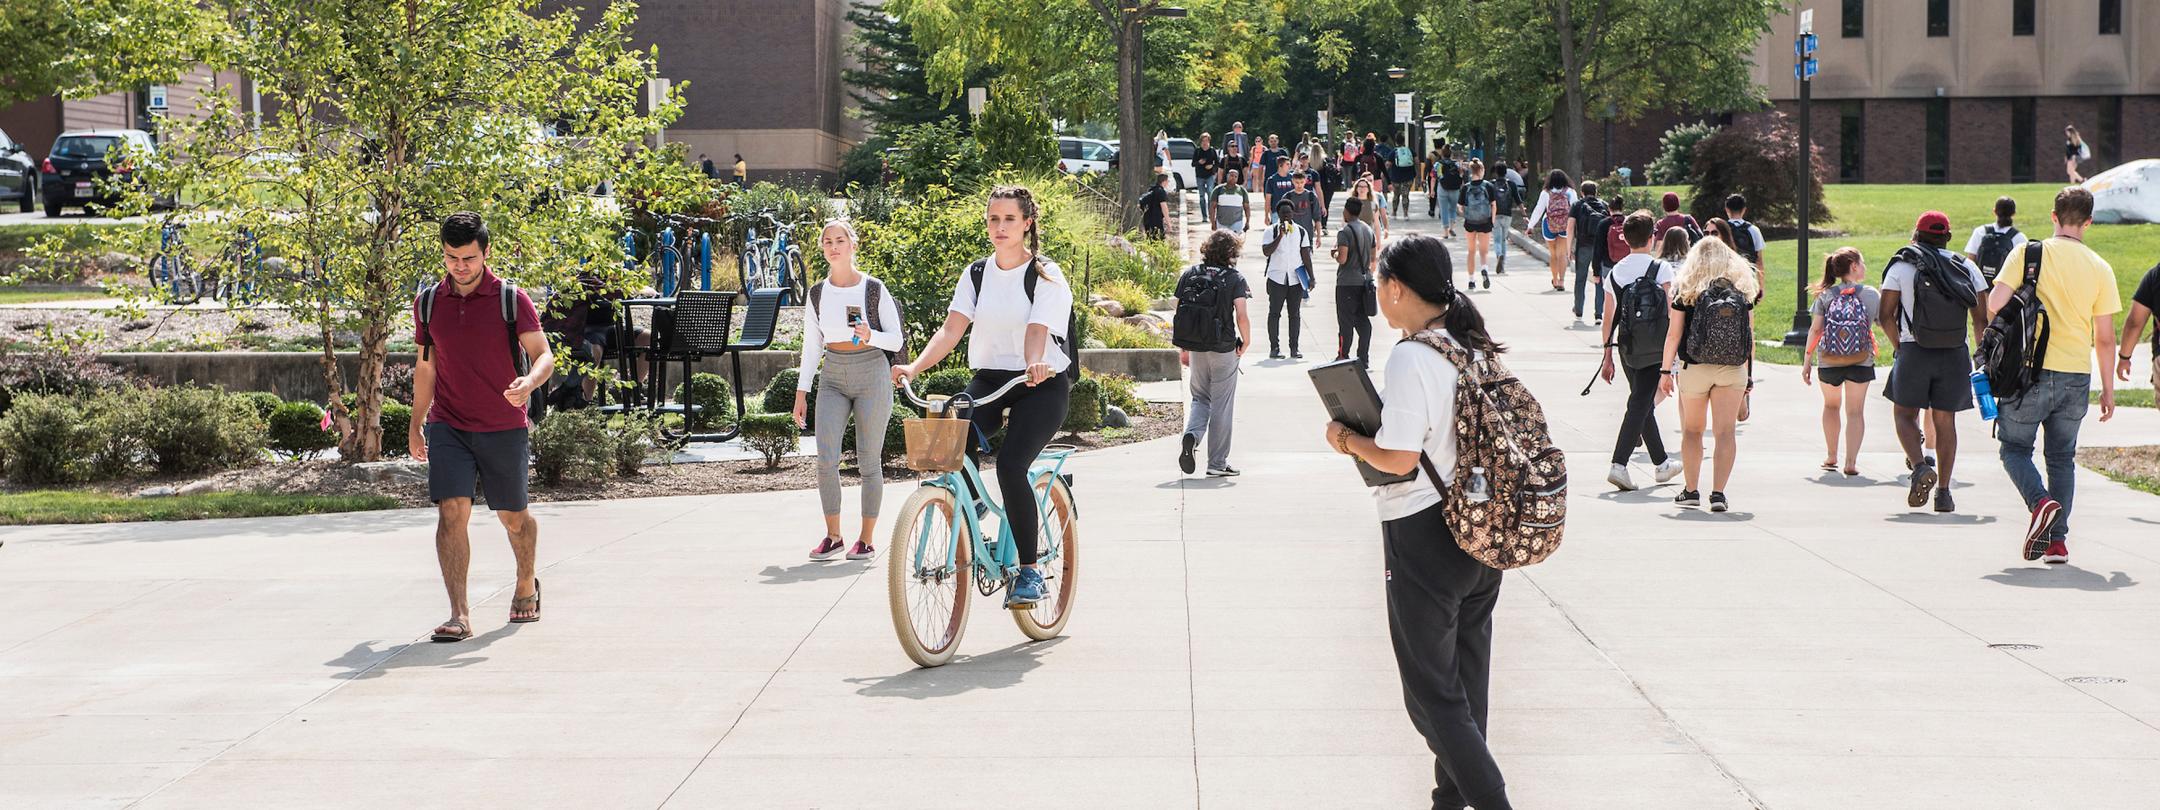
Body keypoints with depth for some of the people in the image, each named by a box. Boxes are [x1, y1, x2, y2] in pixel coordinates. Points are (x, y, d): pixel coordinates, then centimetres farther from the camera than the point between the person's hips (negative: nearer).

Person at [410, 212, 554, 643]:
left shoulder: (511, 299, -6)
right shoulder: (428, 303, 4)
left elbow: (544, 355, -9)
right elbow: (425, 366, 16)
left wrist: (531, 381, -31)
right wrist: (416, 424, 18)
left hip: (505, 429, -2)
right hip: (448, 428, 2)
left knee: (513, 517, 12)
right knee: (451, 511, -15)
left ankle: (526, 585, 40)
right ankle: (459, 614, -17)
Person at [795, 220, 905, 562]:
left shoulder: (874, 289, -3)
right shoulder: (817, 294, 7)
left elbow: (896, 340, -2)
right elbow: (811, 346, 12)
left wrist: (870, 336, -22)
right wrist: (801, 392, 7)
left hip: (871, 374, -3)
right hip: (833, 378, 3)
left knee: (868, 460, 0)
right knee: (826, 459, -10)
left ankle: (866, 539, 8)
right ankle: (832, 536, 2)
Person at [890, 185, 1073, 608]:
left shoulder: (1047, 276, -5)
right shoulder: (977, 274, 8)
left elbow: (1036, 331, -22)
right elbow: (952, 328, -4)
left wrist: (1034, 365, -44)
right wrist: (915, 367, -22)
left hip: (1041, 385, -4)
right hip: (989, 379, 4)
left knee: (1011, 463, -26)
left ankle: (1029, 570, -13)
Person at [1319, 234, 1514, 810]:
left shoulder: (1412, 358, -19)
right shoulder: (1474, 346, 6)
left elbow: (1398, 457, -23)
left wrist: (1347, 439, -6)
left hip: (1425, 535, -8)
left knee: (1432, 693, 0)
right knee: (1466, 685, 17)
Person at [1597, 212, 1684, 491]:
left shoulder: (1614, 272, 8)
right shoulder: (1661, 268, -4)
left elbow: (1608, 318, 10)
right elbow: (1671, 310, -9)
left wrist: (1608, 356, 15)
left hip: (1627, 347, 5)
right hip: (1654, 347, -5)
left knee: (1644, 403, 17)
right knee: (1640, 404, -7)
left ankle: (1662, 463, 28)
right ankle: (1618, 464, -18)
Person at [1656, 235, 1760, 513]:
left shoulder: (1686, 291, -3)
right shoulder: (1742, 291, 2)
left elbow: (1674, 334, -4)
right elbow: (1750, 336, 5)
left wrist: (1666, 370, 3)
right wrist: (1748, 375, 14)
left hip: (1694, 368, -1)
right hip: (1733, 371, 1)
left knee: (1692, 430, 14)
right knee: (1726, 432, 1)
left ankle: (1691, 490, 18)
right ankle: (1718, 493, -8)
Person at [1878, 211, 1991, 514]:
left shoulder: (1901, 267, 1)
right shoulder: (1966, 268, 7)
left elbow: (1887, 316, -4)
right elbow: (1981, 320, 4)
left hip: (1914, 352, -2)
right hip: (1956, 354, 2)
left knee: (1904, 413, 13)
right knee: (1945, 421, 10)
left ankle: (1920, 467, -11)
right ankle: (1944, 493, 9)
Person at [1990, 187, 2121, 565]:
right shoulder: (2100, 268, 2)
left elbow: (1994, 303, -14)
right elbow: (2105, 338, 3)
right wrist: (2108, 389, 12)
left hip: (2033, 371, -3)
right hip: (2076, 377, 3)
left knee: (2014, 447, 10)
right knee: (2062, 458, 14)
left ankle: (2041, 502, -16)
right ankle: (2058, 540, 10)